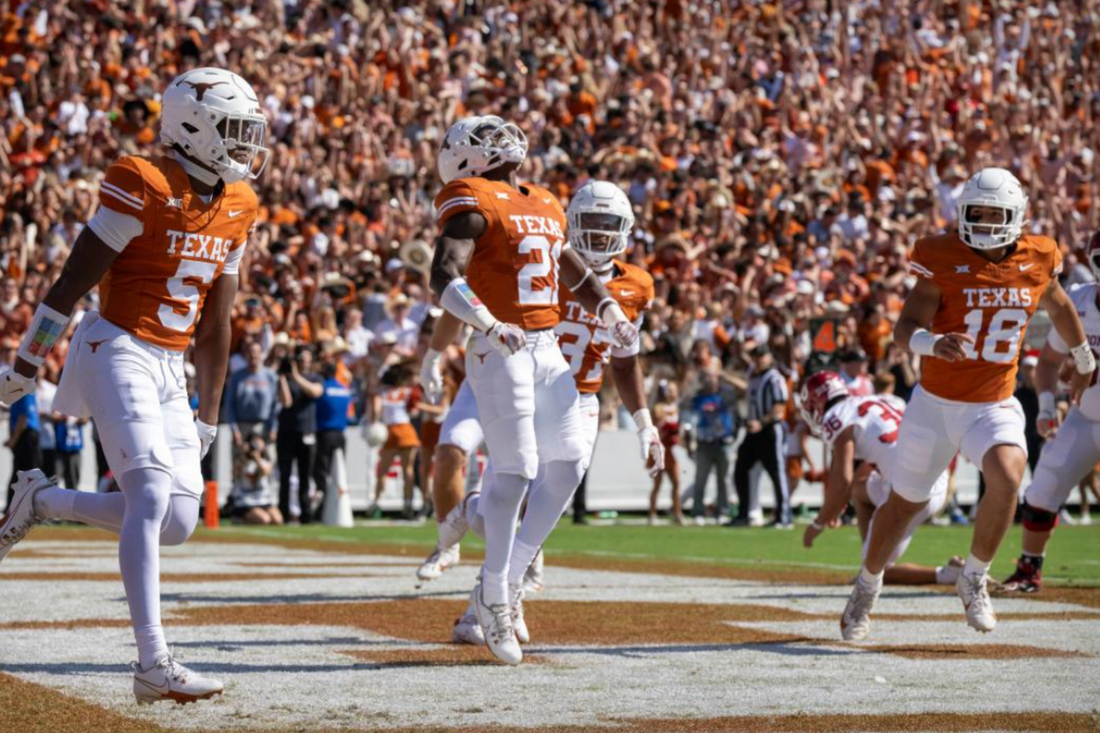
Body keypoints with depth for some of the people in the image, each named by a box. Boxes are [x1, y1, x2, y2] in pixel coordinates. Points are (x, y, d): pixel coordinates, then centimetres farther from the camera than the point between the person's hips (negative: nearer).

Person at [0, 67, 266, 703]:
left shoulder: (236, 209, 10)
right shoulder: (145, 187, -13)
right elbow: (75, 279, -10)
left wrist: (209, 418, 17)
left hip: (171, 369, 8)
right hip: (117, 350, -8)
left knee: (178, 522, 0)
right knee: (152, 493, -20)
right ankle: (154, 664, -23)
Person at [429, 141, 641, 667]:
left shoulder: (545, 205, 18)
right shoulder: (474, 204, -7)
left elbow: (573, 269, 30)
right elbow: (444, 280, -19)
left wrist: (608, 312, 15)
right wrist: (490, 327, -32)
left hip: (548, 350, 8)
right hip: (501, 354, -8)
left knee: (567, 469, 7)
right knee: (515, 472, -10)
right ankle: (494, 600, -3)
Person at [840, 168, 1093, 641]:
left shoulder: (1037, 262, -4)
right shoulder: (944, 261, -13)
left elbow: (1060, 307, 18)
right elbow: (905, 328, -20)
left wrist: (1084, 361, 33)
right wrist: (934, 344, -43)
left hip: (994, 407, 1)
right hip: (935, 404, -1)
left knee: (1007, 478, -28)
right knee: (904, 504, 12)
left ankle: (974, 580, -5)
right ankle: (867, 587, 40)